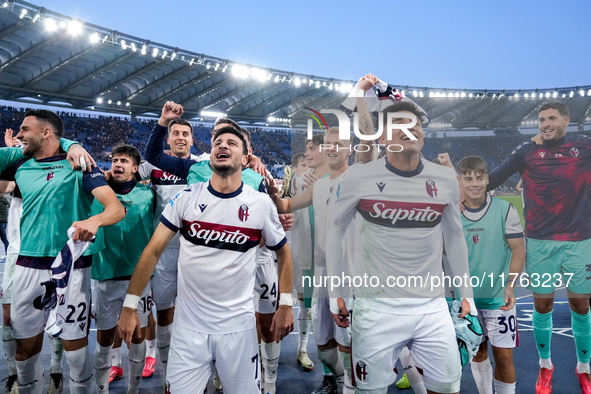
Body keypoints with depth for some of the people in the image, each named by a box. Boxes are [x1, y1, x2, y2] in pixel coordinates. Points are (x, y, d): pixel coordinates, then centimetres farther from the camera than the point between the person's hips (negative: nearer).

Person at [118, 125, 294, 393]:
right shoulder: (186, 198, -4)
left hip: (238, 326, 0)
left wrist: (285, 305, 3)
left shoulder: (262, 204, -5)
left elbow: (283, 252, 7)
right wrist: (130, 306, -5)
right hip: (188, 325, 1)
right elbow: (153, 251, -3)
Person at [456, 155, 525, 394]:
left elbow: (518, 249, -5)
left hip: (498, 296, -2)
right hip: (466, 296, 2)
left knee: (504, 357, 2)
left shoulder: (505, 210, -6)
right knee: (477, 351, 16)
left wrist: (510, 284, -15)